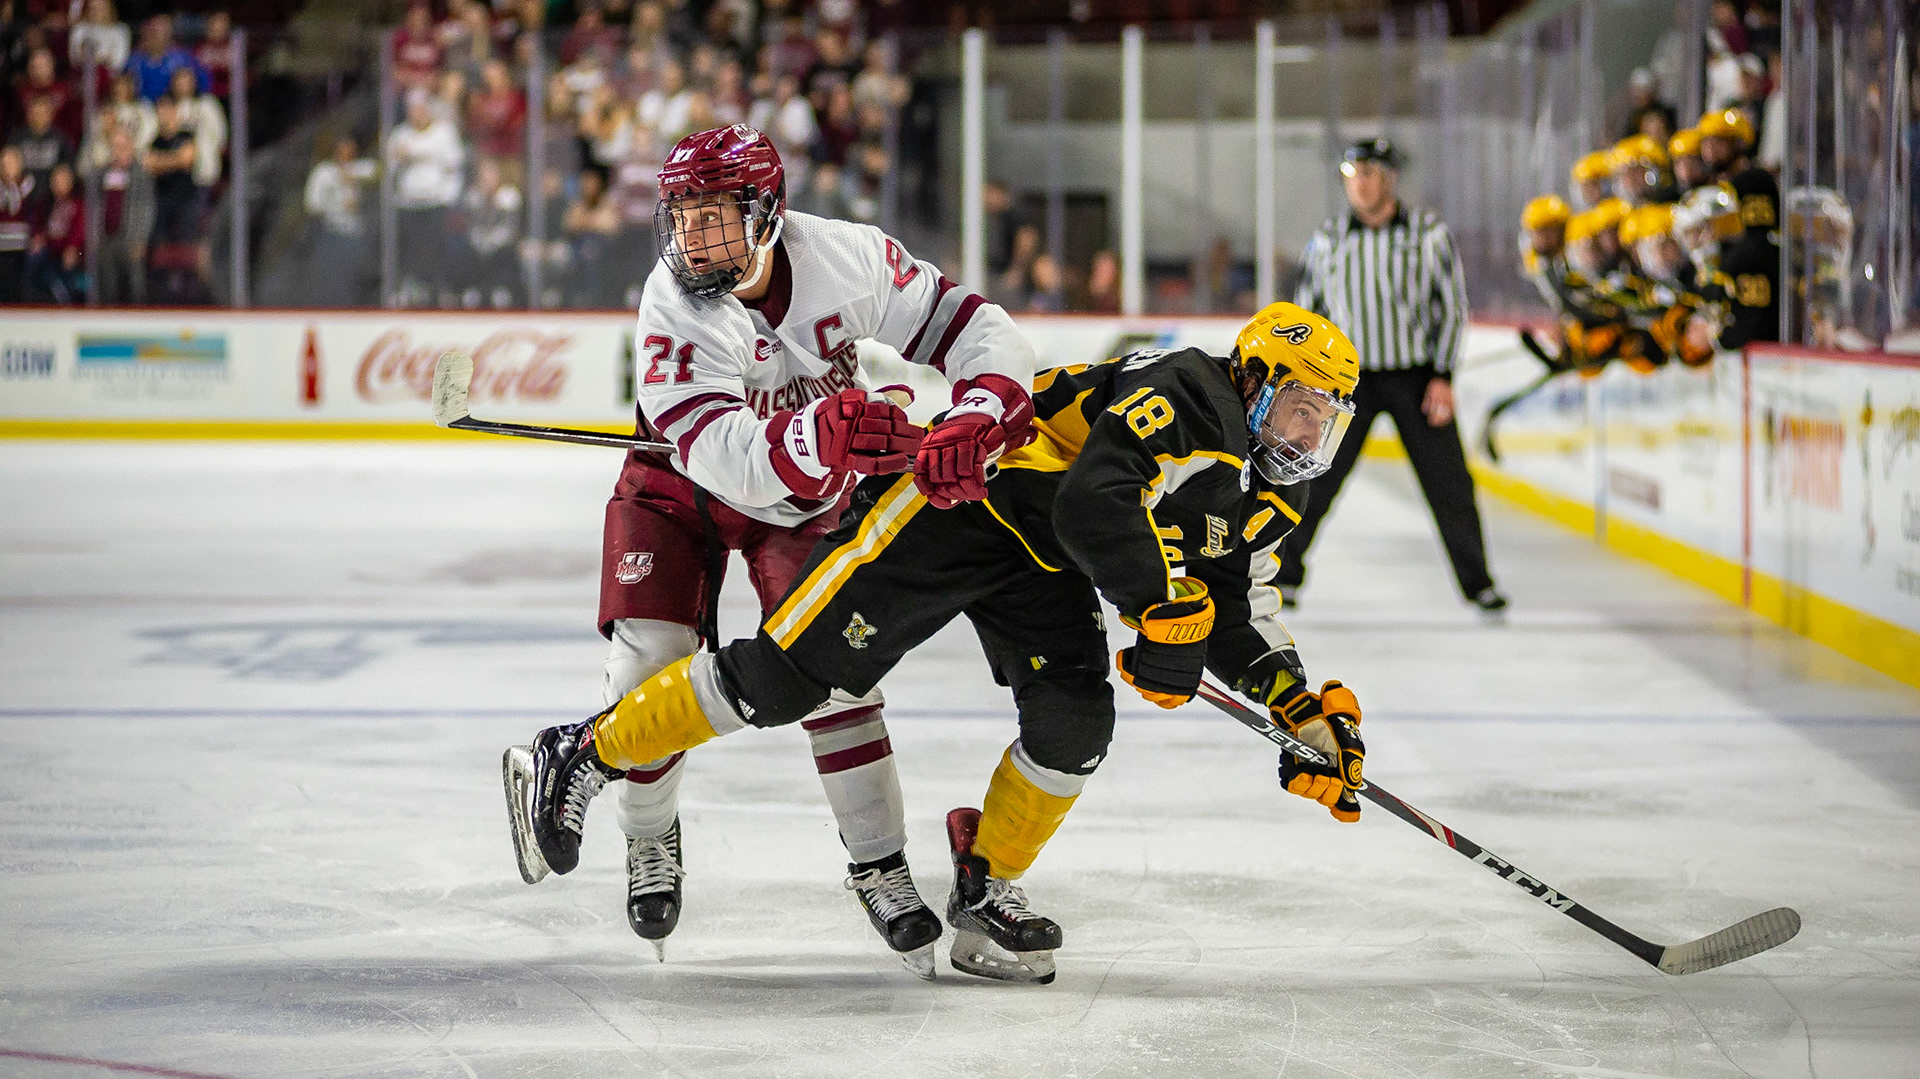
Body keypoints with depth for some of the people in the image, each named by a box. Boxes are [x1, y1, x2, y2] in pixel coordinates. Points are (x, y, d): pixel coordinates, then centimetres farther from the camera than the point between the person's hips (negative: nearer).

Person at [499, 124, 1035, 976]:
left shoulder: (843, 259, -26)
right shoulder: (673, 306, -32)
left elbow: (974, 329, -20)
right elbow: (721, 453, -45)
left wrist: (976, 421, -39)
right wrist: (822, 433, -62)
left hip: (809, 497, 1)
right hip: (681, 490, -1)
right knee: (651, 659, -13)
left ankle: (879, 866, -2)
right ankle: (649, 837, 14)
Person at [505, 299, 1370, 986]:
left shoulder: (1257, 500, 9)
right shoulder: (1187, 396, -22)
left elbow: (1233, 618, 15)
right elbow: (1092, 501, -35)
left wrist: (1306, 709, 2)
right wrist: (1159, 606, -39)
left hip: (1040, 567, 9)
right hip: (958, 505, -9)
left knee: (1075, 722, -12)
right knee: (789, 671, -10)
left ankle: (985, 888, 9)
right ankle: (587, 752, 2)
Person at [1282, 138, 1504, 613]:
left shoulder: (1428, 232, -3)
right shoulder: (1327, 240, 2)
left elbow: (1453, 305, 0)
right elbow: (1306, 310, 10)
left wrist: (1443, 377, -7)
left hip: (1415, 376, -1)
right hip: (1348, 375, 1)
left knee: (1448, 481, 0)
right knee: (1314, 479, -3)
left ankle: (1478, 582, 12)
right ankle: (1284, 573, 12)